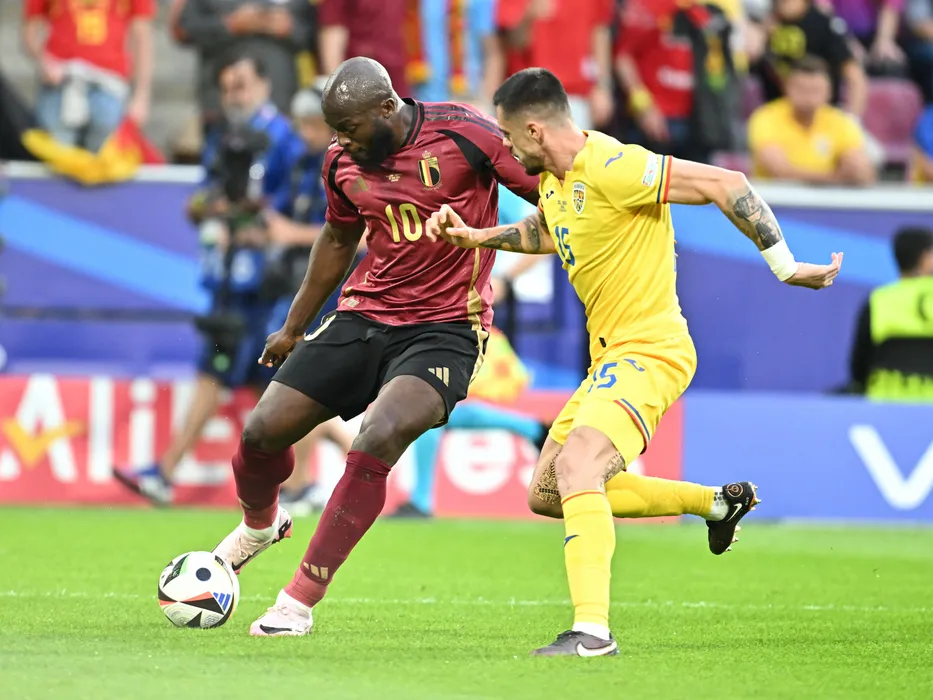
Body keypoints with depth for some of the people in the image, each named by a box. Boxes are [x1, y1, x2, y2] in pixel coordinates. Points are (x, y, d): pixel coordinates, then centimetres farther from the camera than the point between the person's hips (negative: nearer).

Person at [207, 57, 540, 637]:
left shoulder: (464, 135, -15)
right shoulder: (344, 161, 3)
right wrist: (294, 327, 29)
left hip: (444, 330, -5)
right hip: (364, 318, 5)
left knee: (380, 437, -29)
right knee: (263, 430, -3)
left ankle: (301, 600, -18)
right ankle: (261, 524, 35)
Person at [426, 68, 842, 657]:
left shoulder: (612, 167, -21)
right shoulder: (556, 177, 9)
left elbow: (725, 184, -23)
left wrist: (784, 265, -23)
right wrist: (475, 236, 21)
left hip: (649, 351, -10)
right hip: (610, 356, 10)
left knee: (576, 467, -29)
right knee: (546, 494, 14)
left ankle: (593, 630, -34)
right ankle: (718, 502, 23)